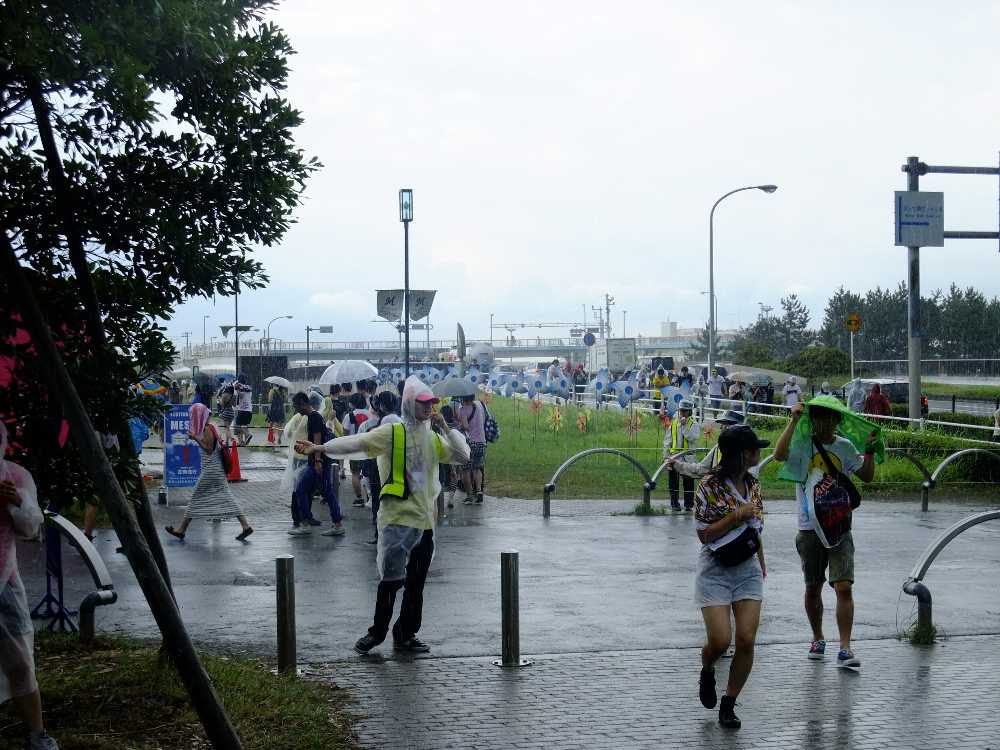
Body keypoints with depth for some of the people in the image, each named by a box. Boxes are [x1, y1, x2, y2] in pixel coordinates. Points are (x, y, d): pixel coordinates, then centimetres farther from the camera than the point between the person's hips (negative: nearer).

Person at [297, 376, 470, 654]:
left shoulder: (434, 438, 12)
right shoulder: (392, 432, -5)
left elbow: (463, 456, 7)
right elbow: (357, 443, -15)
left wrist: (446, 428, -1)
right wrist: (322, 448, -27)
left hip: (425, 520, 6)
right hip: (397, 517, -5)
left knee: (416, 582, 10)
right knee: (391, 578, -6)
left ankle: (406, 635, 21)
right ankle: (377, 632, 11)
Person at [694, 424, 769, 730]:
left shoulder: (753, 484, 6)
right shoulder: (710, 485, -13)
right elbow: (703, 534, -12)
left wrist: (761, 562, 23)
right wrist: (737, 515, -20)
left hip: (748, 569, 5)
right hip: (715, 570, -5)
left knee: (747, 641, -5)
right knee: (720, 640, -12)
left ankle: (728, 705, 10)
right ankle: (707, 673, 25)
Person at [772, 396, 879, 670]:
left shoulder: (845, 447, 7)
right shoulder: (802, 444, -5)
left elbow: (867, 476, 19)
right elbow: (779, 454, -27)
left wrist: (870, 449, 4)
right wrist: (794, 420, -25)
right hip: (810, 528, -1)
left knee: (844, 587, -11)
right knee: (813, 588, 12)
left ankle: (845, 649, -10)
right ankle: (818, 638, 32)